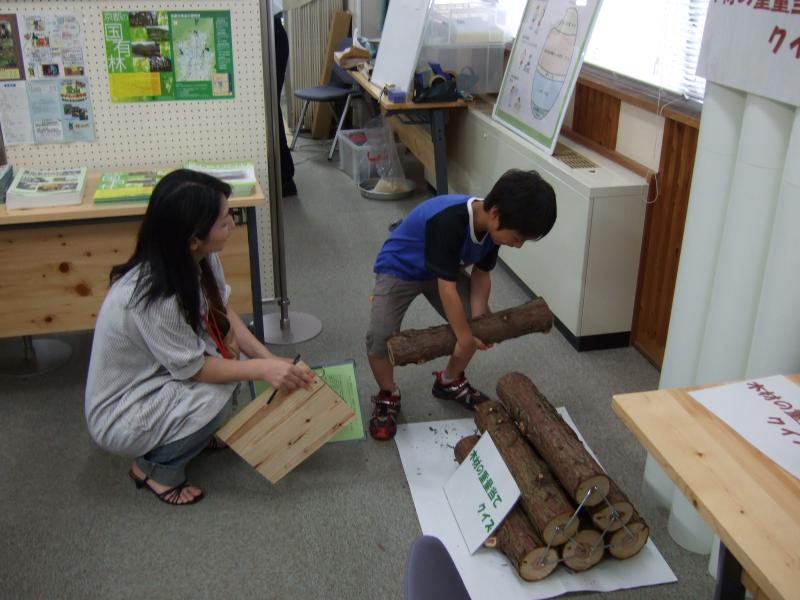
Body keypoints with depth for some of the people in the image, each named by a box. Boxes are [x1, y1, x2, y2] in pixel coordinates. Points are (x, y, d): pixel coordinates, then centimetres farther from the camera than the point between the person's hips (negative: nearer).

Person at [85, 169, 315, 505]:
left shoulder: (200, 258, -13)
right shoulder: (153, 299, -35)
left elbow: (223, 312, -2)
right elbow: (195, 369, -24)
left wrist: (269, 359, -12)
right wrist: (262, 369, -22)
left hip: (158, 378, 8)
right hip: (118, 418, -8)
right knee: (217, 395, -26)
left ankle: (197, 432, 12)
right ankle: (155, 468, -1)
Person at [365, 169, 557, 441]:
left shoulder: (491, 224, -18)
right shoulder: (448, 222, -42)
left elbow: (481, 273, -4)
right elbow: (447, 288, -37)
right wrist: (465, 336, -27)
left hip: (444, 270, 7)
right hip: (398, 269, -7)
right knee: (379, 338, -23)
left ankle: (449, 381, 22)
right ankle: (387, 396, 4)